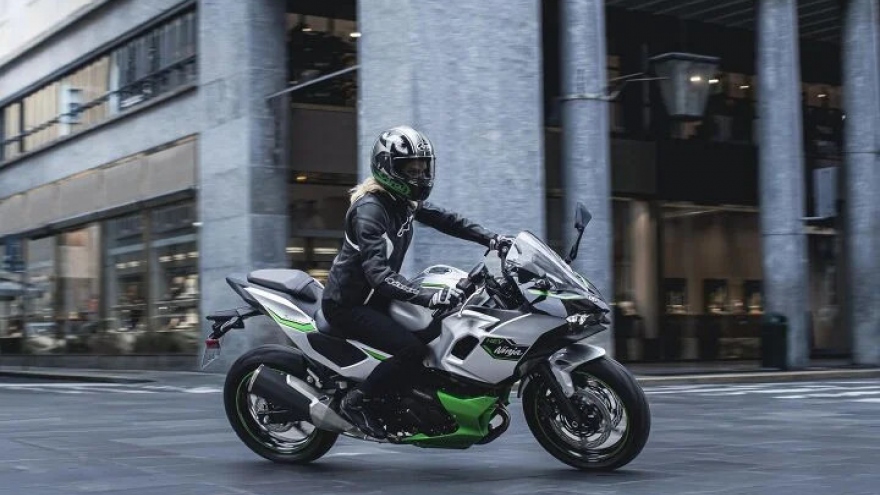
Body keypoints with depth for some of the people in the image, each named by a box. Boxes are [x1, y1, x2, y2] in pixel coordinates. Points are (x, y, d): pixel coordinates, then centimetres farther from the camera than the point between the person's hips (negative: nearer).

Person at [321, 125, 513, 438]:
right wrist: (428, 297, -46)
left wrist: (491, 239, -3)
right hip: (348, 305, -10)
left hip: (375, 297, 10)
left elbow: (445, 220, 12)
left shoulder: (404, 201, 4)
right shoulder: (369, 209, -25)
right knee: (413, 350, -26)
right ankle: (356, 402, -9)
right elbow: (378, 273, -35)